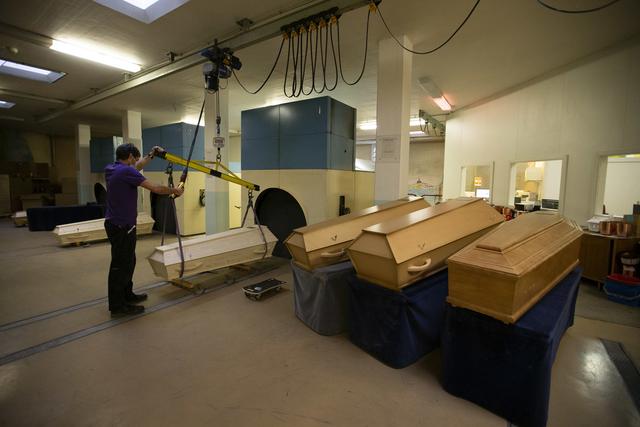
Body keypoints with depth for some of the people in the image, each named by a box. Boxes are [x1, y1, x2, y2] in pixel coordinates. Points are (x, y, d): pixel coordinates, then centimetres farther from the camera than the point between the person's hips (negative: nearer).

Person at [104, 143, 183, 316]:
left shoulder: (110, 169, 8)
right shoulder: (126, 171, -20)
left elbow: (136, 168, 26)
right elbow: (155, 188, -18)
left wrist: (151, 154, 34)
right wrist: (175, 190, -2)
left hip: (116, 223, 10)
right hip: (122, 226, -10)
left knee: (128, 261, 20)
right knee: (120, 265, 0)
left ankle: (127, 295, 33)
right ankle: (117, 306, 12)